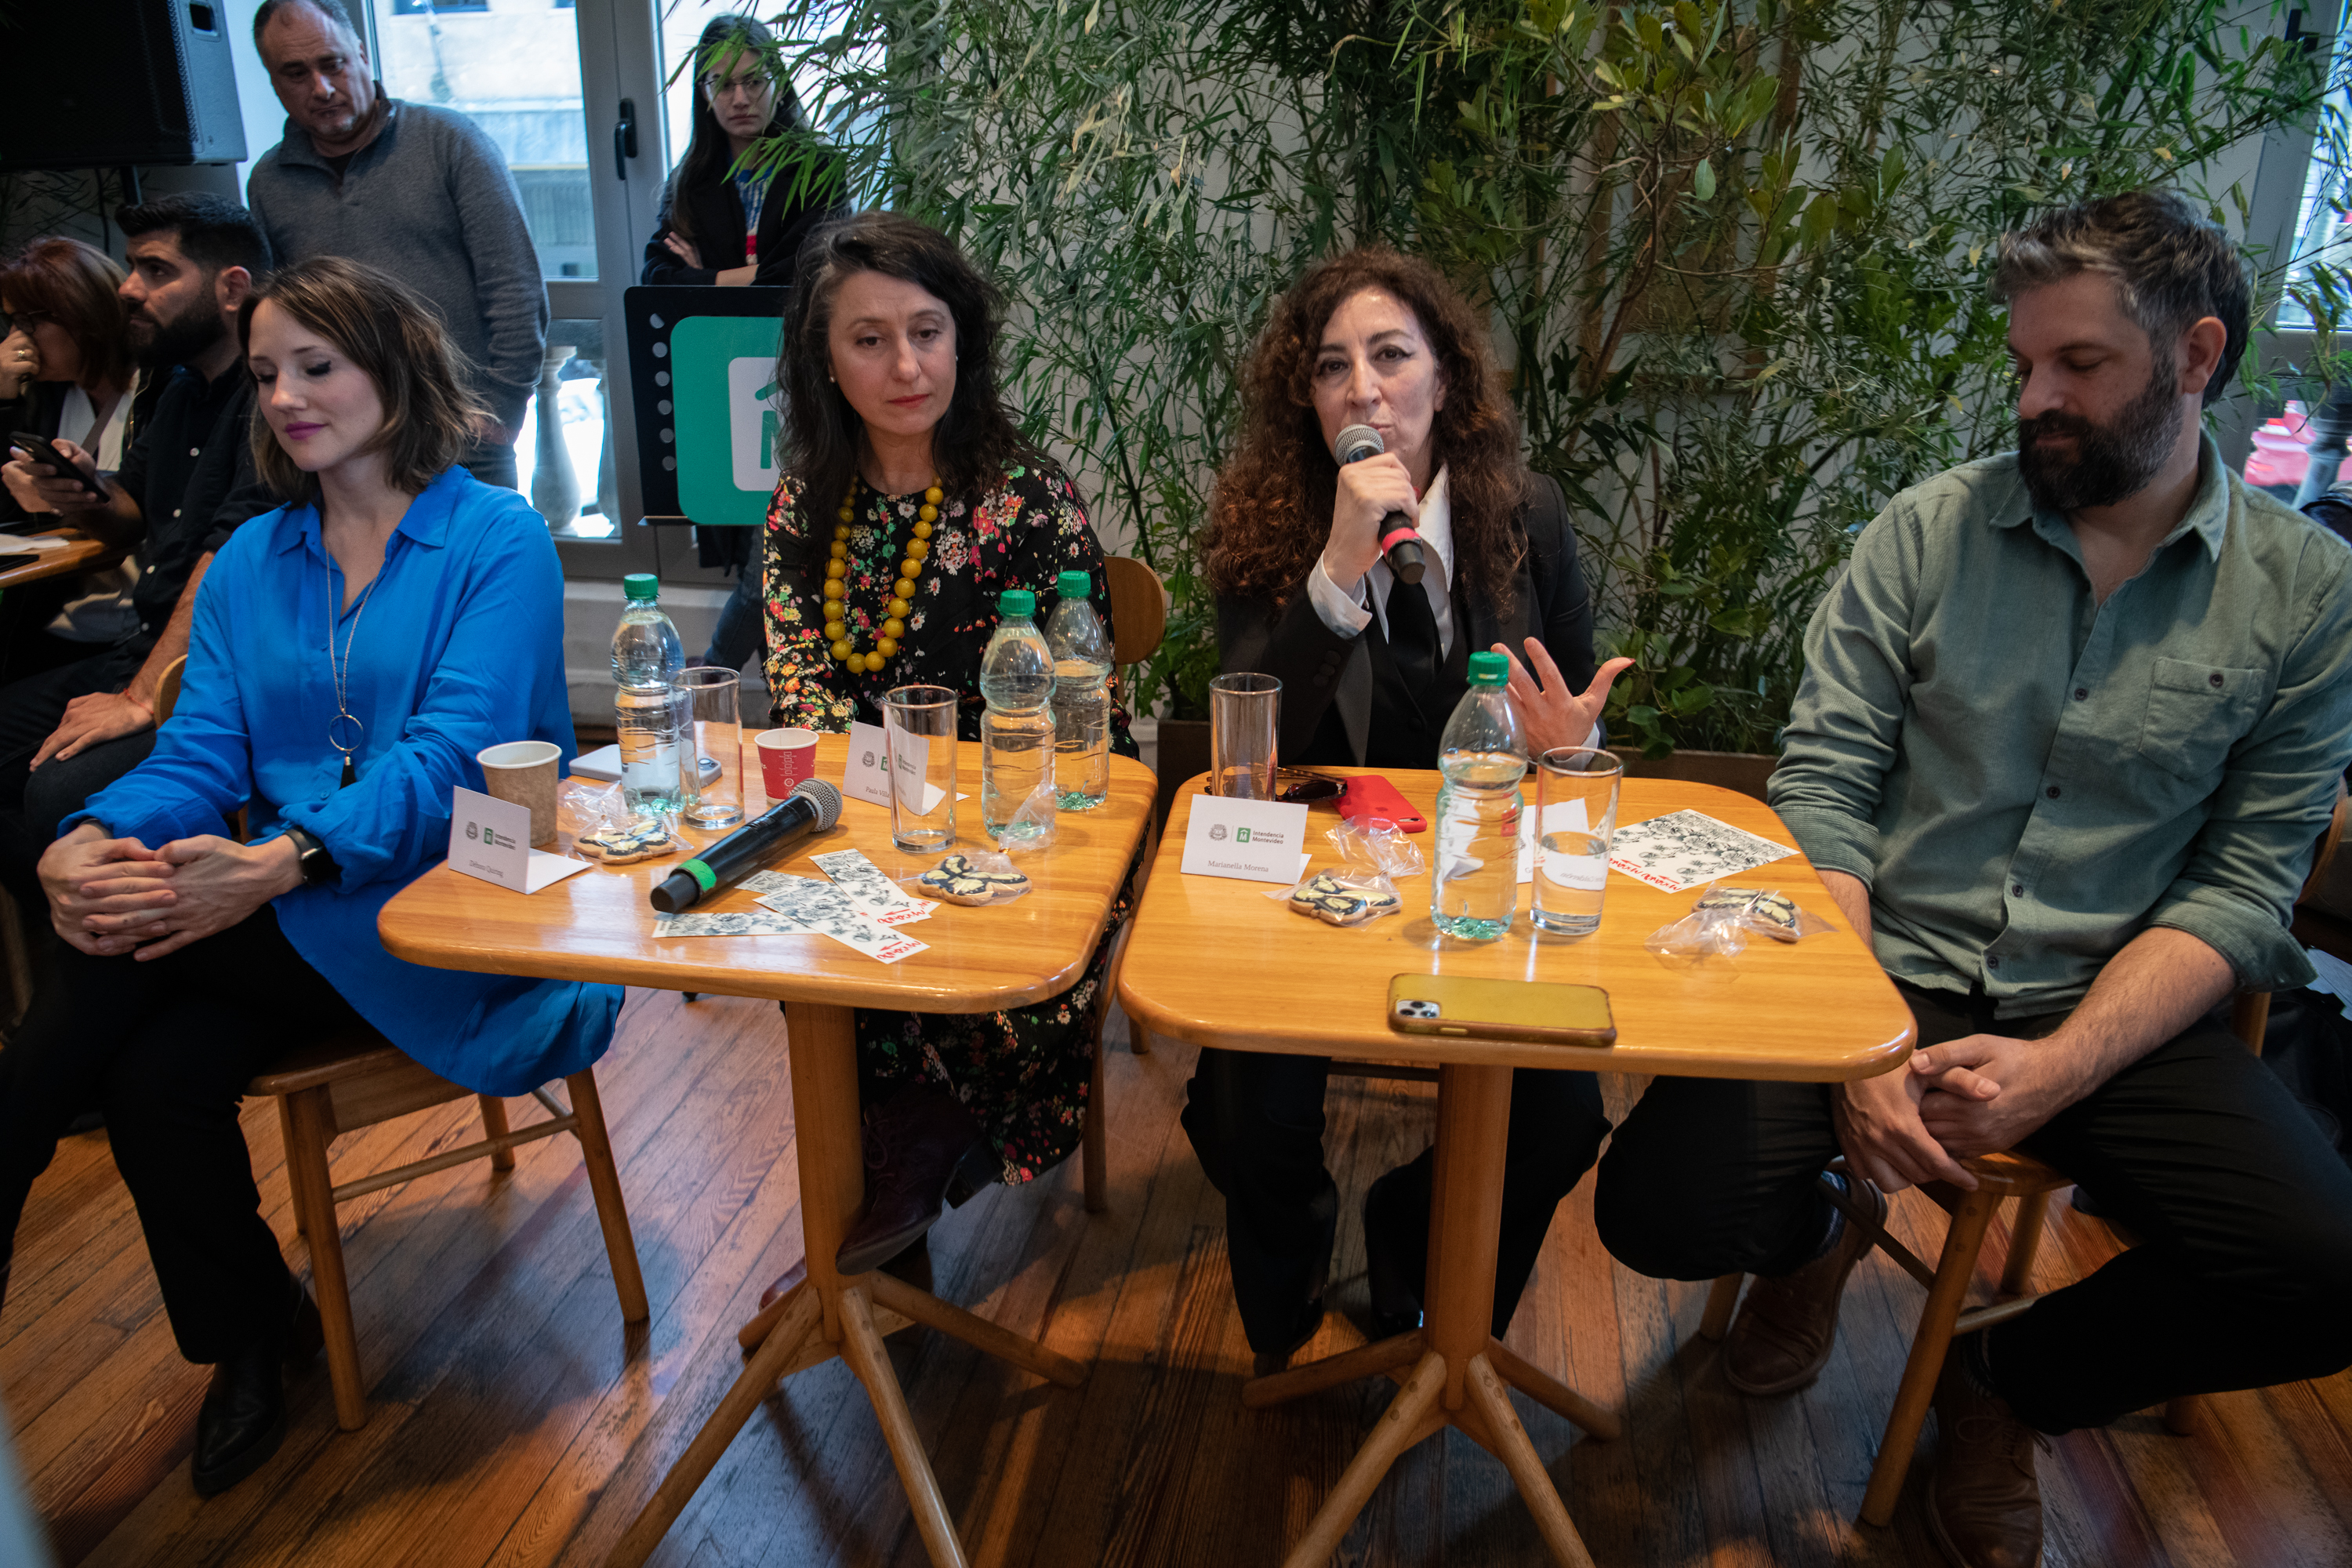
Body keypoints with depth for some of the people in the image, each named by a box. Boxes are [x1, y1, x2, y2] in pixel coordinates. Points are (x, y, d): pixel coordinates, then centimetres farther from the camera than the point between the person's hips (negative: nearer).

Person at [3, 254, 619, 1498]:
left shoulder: (499, 542, -3)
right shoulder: (249, 561, 16)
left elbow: (453, 755, -15)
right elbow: (200, 753, 7)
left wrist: (282, 860, -30)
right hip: (279, 913, 5)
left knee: (121, 959, -22)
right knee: (157, 1076, -23)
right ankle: (249, 1345, 3)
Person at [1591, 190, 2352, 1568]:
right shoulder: (1933, 528, 1)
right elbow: (1822, 786, -5)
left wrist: (2061, 1068, -18)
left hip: (2110, 1005, 1)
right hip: (1883, 972, -1)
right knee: (1662, 1208, -22)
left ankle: (2006, 1381, 10)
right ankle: (1821, 1242, 19)